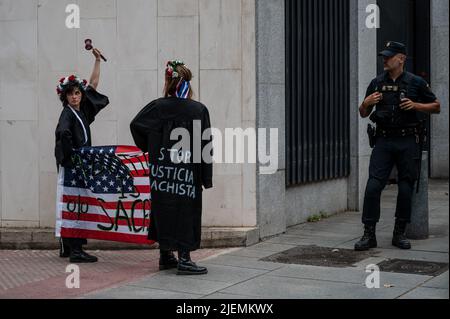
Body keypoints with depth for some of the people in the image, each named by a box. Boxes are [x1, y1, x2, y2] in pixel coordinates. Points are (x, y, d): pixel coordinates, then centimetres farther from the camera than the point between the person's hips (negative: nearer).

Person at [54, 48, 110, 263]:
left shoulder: (81, 110, 13)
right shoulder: (67, 114, -10)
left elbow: (93, 84, 19)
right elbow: (62, 133, -31)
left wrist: (97, 60, 18)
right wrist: (71, 154, -24)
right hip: (72, 165, -9)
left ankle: (67, 248, 18)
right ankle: (75, 250, -11)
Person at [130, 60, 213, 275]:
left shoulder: (157, 107, -2)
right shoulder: (198, 110, -8)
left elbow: (136, 125, -5)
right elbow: (205, 146, -8)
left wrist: (149, 149, 9)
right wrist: (206, 179, -4)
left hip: (161, 171, 3)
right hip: (187, 174, -3)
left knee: (163, 211, 13)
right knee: (185, 213, 2)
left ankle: (165, 256, 21)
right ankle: (184, 259, 0)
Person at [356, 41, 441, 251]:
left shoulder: (416, 83, 2)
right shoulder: (377, 83, 9)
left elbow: (436, 107, 7)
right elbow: (363, 114, 16)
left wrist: (416, 105, -10)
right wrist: (366, 104, -6)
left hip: (408, 141, -2)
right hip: (383, 141, 2)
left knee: (406, 189, 2)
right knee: (373, 186, -8)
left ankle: (400, 234, 15)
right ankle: (369, 234, -3)